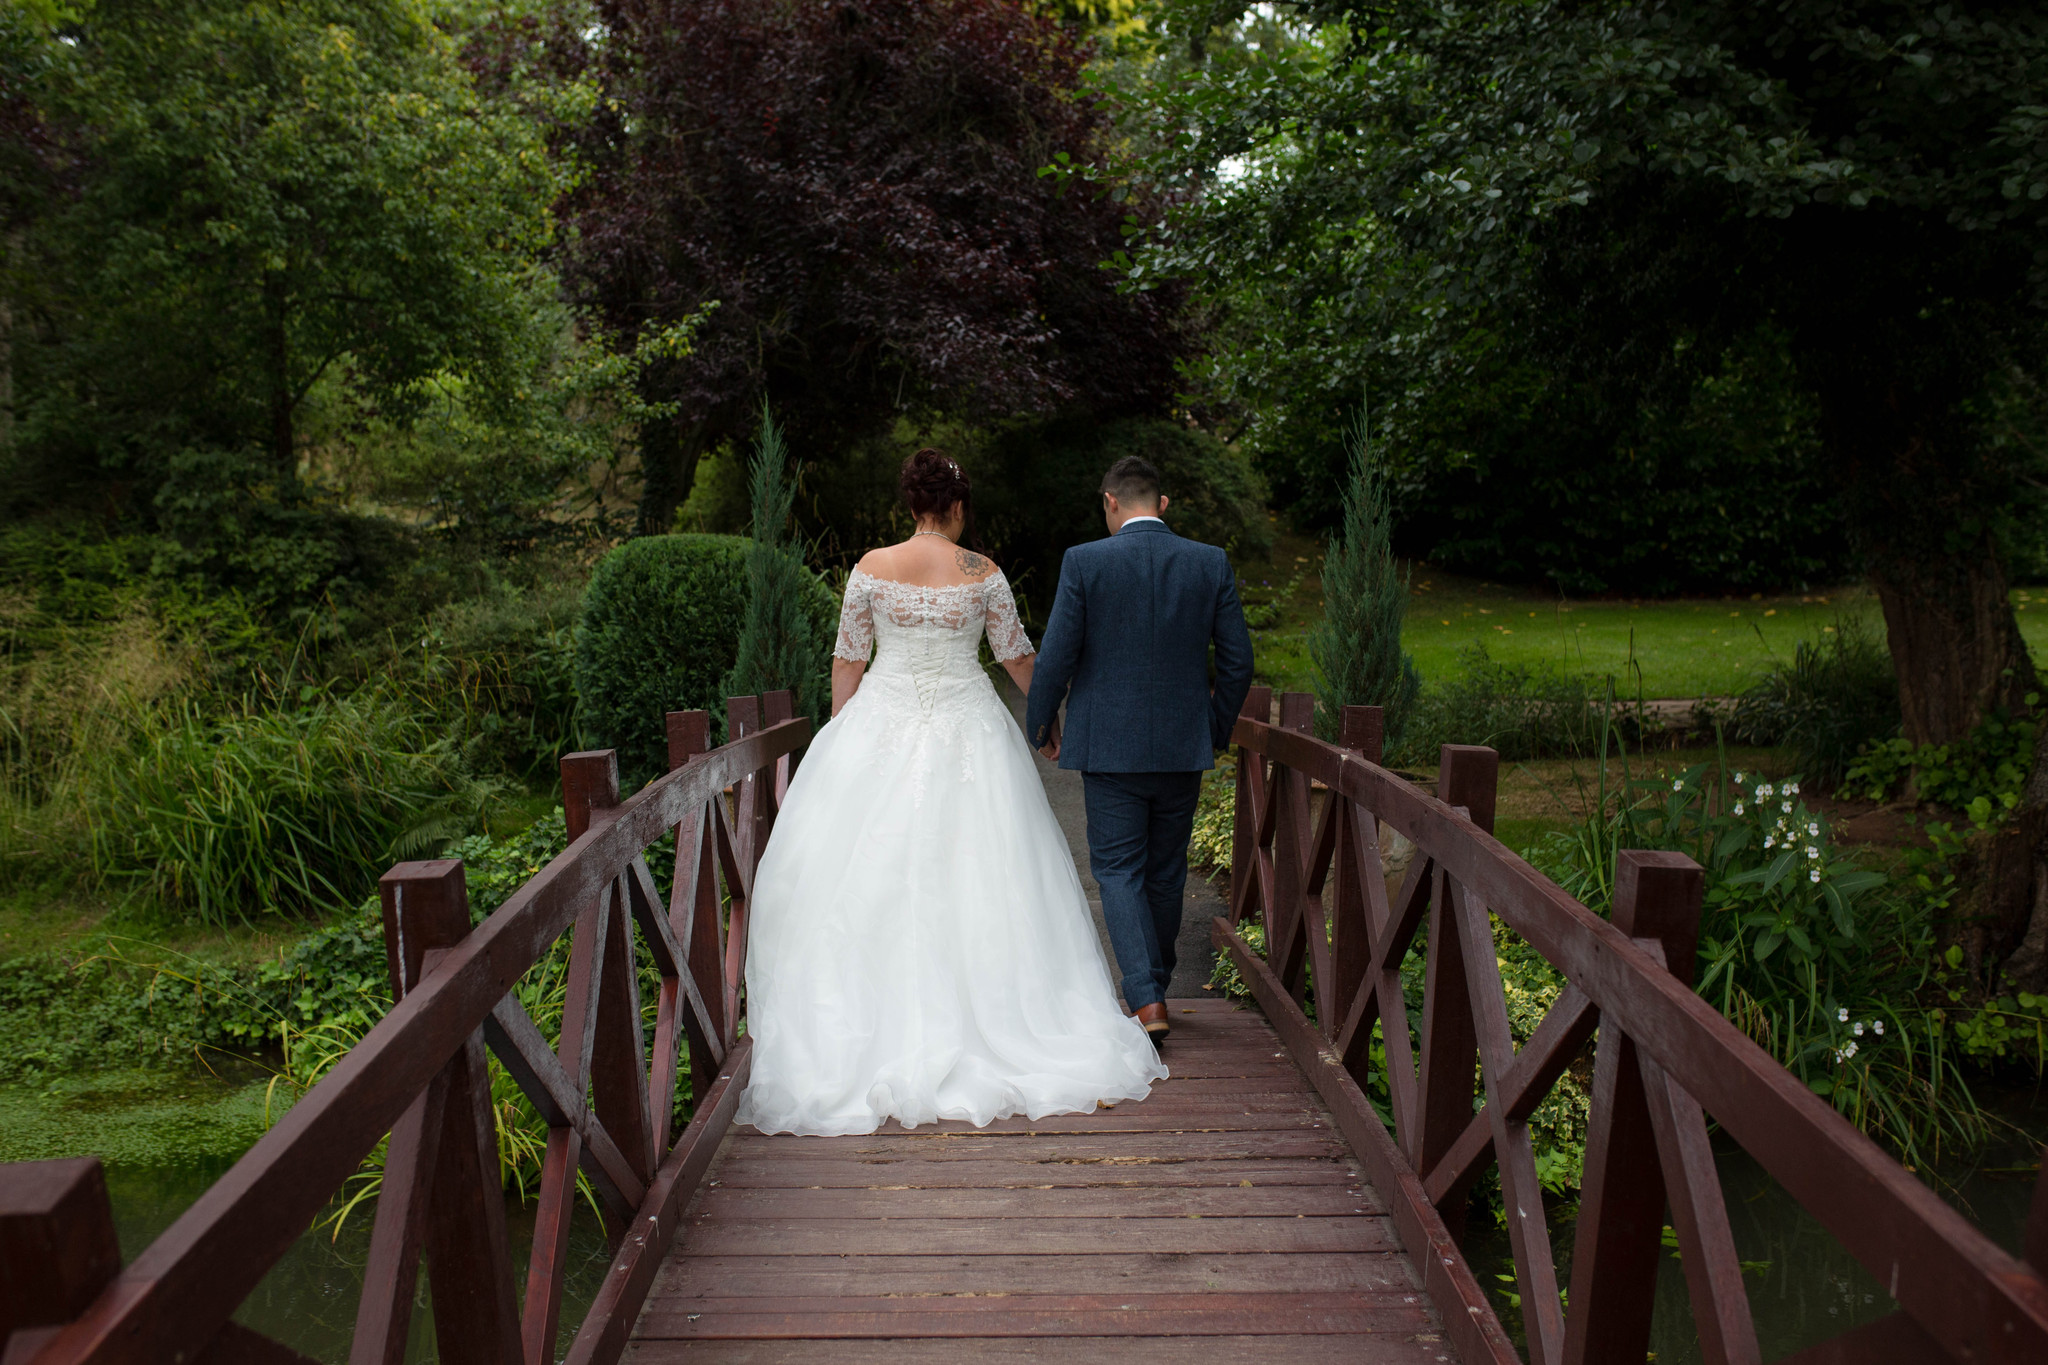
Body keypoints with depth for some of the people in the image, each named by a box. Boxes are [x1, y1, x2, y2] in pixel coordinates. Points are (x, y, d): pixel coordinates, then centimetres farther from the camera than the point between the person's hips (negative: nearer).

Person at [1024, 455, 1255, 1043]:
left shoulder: (1084, 561, -9)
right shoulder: (1211, 563, 0)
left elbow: (1055, 657, -8)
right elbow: (1238, 660, 2)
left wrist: (1041, 726, 7)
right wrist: (1216, 729, 16)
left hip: (1110, 745, -3)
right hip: (1184, 746, 3)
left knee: (1117, 869, 5)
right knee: (1166, 872, 16)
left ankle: (1146, 1000, -7)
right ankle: (1154, 986, 31)